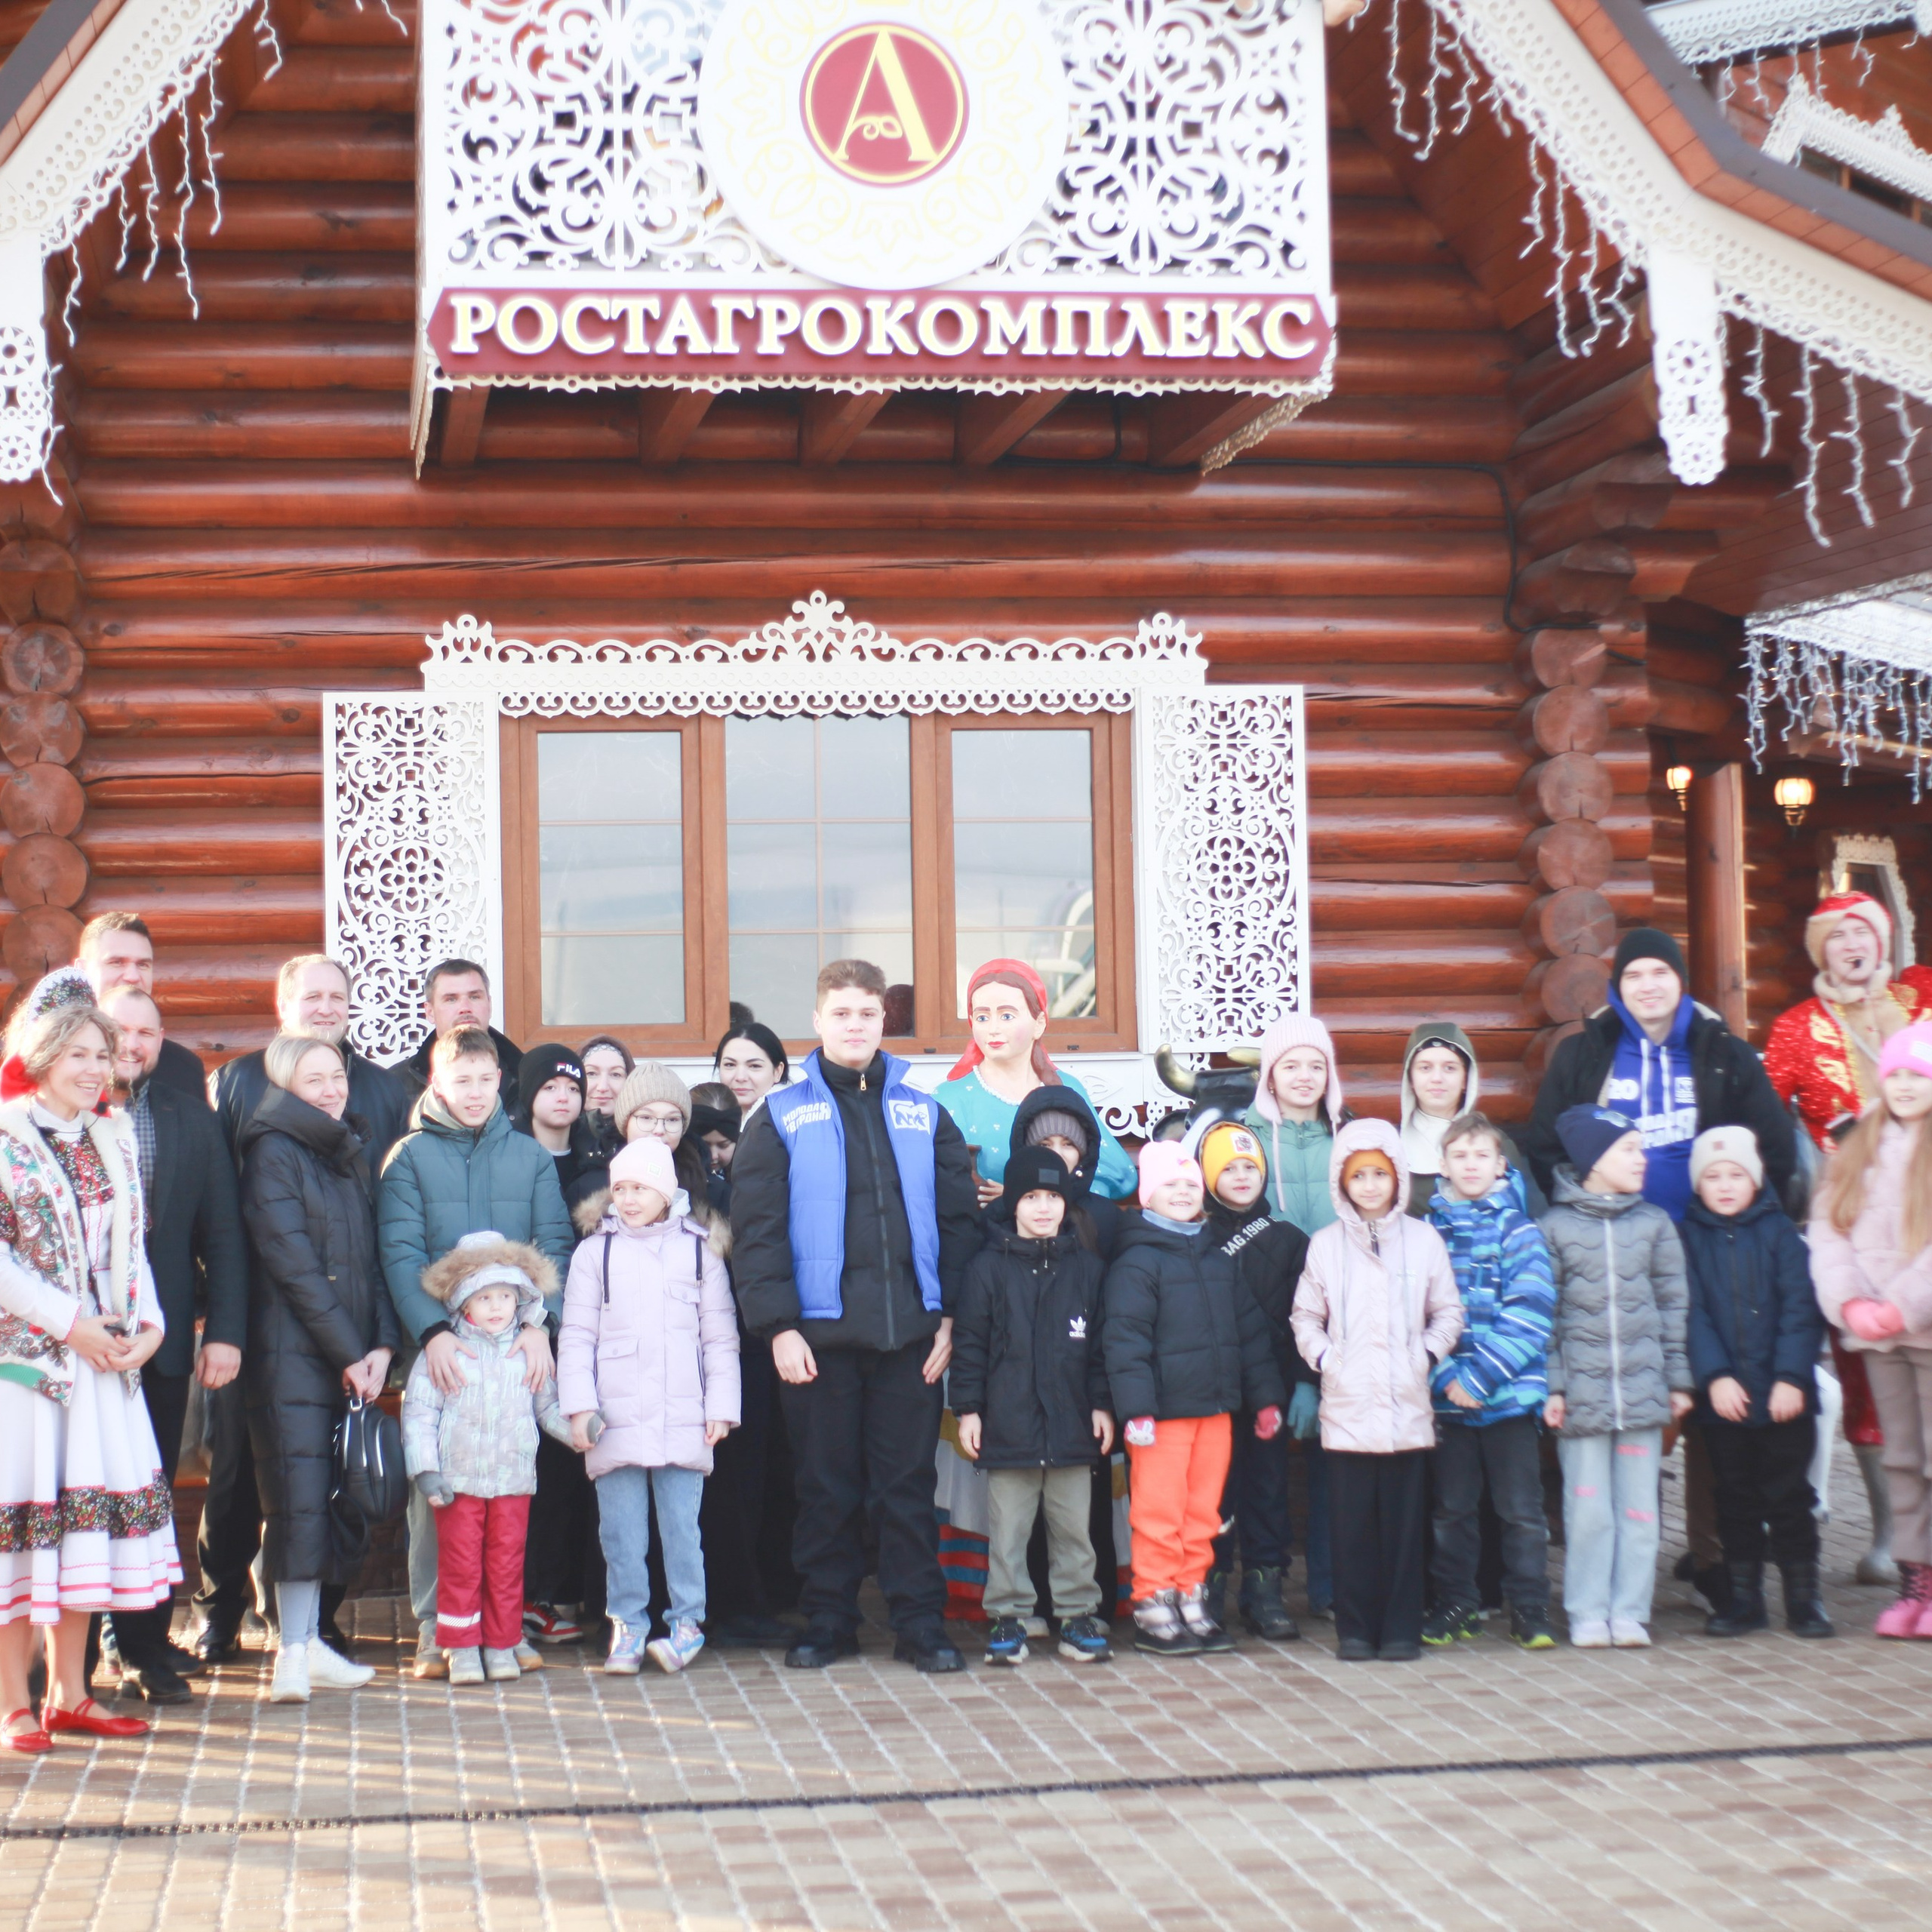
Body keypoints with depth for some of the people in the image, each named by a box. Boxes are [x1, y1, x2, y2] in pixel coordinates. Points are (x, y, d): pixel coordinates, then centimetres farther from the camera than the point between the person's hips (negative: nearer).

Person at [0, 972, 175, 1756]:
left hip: (102, 1360, 6)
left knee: (88, 1516, 7)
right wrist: (68, 1323, -15)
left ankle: (68, 1694, 17)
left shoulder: (113, 1137, 12)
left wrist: (147, 1322, -1)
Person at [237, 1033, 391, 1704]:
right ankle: (295, 1653, -7)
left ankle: (309, 1642, 11)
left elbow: (373, 1257, 12)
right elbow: (292, 1262, -11)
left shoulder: (348, 1155, 17)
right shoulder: (273, 1152, -5)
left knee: (324, 1501, 7)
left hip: (351, 1357, 7)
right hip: (292, 1353, -7)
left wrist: (382, 1345, -2)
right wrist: (349, 1352, -12)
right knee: (299, 1499, -9)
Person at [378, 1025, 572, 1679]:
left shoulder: (529, 1155, 10)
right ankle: (435, 1630, 6)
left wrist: (539, 1322, -11)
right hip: (438, 1347, -2)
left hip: (515, 1346, 2)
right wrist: (432, 1332, -18)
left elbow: (555, 1247, 4)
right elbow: (400, 1256, -4)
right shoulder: (409, 1157, 4)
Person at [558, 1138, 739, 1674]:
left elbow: (720, 1337, 9)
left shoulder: (699, 1250, 7)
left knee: (681, 1524, 0)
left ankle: (687, 1623, 8)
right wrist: (579, 1406, -4)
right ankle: (627, 1625, 11)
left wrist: (720, 1407, 2)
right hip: (615, 1420, 1)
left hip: (682, 1419, -1)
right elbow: (576, 1336, 6)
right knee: (620, 1529, 3)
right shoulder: (595, 1253, 7)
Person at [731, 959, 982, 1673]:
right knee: (826, 1486, 6)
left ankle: (920, 1624, 10)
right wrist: (778, 1326, -10)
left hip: (910, 1329, 1)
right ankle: (827, 1621, 16)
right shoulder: (782, 1116, 5)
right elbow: (756, 1230, -1)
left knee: (909, 1482, 4)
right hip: (819, 1332, -1)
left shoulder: (923, 1114, 11)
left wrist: (951, 1316, 0)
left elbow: (959, 1219, 9)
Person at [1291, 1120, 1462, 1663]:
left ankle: (1402, 1629, 8)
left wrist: (1427, 1356, -2)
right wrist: (1323, 1358, -2)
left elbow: (1448, 1312, 11)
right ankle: (1354, 1629, 8)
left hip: (1407, 1407, 0)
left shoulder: (1423, 1240, 5)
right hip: (1346, 1406, 0)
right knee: (1352, 1523, 2)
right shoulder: (1326, 1244, 6)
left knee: (1404, 1522, 1)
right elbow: (1306, 1317, 12)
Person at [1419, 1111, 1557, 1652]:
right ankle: (1455, 1606, 20)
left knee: (1521, 1508, 2)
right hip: (1448, 1397, 2)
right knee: (1452, 1508, 10)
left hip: (1510, 1394, -2)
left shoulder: (1517, 1228, 1)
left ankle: (1529, 1609, 11)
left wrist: (1481, 1375, -14)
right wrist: (1446, 1377, -13)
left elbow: (1531, 1312, -7)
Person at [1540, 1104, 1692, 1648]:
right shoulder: (1556, 1226, 2)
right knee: (1588, 1510, 0)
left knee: (1639, 1507, 4)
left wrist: (1679, 1380, 7)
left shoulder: (1655, 1223, 8)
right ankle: (1588, 1616, 9)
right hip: (1582, 1392, -2)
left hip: (1643, 1389, 2)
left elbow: (1674, 1305, 10)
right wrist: (1551, 1386, -6)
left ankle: (1630, 1613, 11)